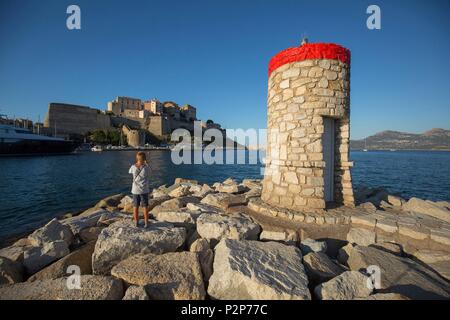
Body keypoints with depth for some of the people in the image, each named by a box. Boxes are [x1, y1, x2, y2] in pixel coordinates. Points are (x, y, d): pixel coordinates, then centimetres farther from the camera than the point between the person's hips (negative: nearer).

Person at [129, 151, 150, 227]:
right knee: (145, 207, 11)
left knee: (135, 206, 15)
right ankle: (146, 223, 19)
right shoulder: (147, 167, -13)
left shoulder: (133, 167, -9)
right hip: (144, 190, -1)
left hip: (135, 190, 1)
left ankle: (136, 222, 26)